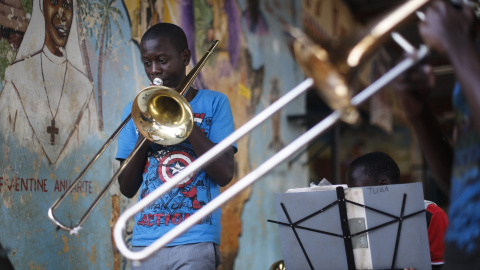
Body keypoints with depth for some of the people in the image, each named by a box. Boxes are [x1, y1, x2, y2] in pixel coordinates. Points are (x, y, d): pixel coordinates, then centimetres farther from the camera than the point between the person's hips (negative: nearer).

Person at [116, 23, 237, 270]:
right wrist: (144, 137, -8)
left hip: (195, 240, -3)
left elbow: (224, 174, -7)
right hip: (145, 241, 3)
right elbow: (127, 189, 8)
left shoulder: (213, 103, 4)